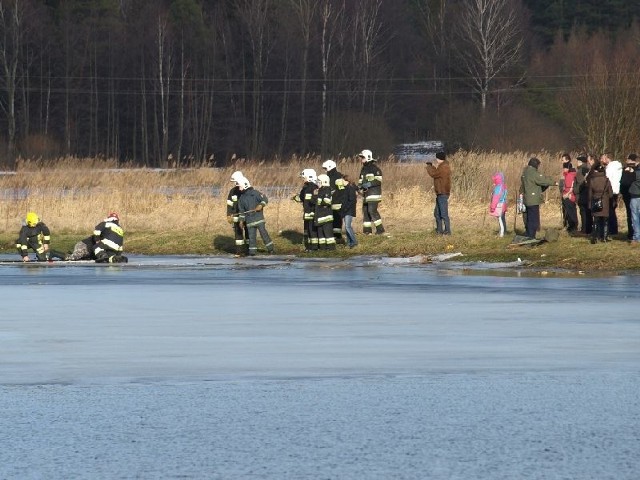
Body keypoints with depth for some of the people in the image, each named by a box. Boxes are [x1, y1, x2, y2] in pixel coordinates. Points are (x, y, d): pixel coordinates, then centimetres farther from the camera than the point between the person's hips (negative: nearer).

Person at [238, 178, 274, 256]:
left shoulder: (255, 193, -5)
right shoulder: (241, 198, 11)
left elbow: (265, 199, -8)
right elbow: (242, 210, 15)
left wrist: (261, 205, -26)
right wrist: (241, 220, 9)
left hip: (259, 217, -4)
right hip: (250, 220, 4)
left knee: (263, 233, -5)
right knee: (251, 236, 3)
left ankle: (270, 248, 4)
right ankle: (252, 252, 8)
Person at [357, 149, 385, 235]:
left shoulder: (374, 167, -9)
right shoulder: (364, 168, 18)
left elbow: (378, 180, -15)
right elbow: (361, 180, 24)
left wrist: (368, 184, -23)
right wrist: (360, 186, 3)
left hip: (374, 192, -9)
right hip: (366, 193, 9)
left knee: (372, 210, -15)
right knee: (365, 210, 7)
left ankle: (380, 229, -11)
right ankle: (367, 230, 12)